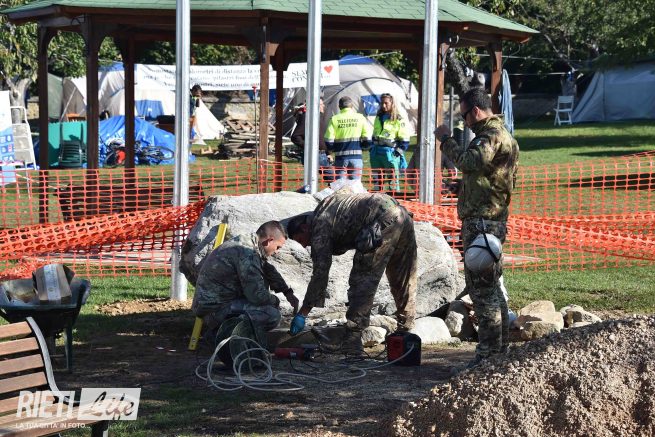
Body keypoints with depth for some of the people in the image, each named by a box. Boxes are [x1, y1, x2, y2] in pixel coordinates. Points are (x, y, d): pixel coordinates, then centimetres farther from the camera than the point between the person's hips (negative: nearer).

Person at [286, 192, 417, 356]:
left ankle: (351, 341, -9)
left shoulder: (320, 227, 1)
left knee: (362, 281, -6)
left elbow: (320, 273, -2)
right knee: (403, 283, 18)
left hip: (385, 222, -10)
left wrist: (302, 313, 1)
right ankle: (406, 333, 29)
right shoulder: (327, 206, 26)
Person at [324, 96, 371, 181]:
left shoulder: (334, 119, 0)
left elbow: (328, 141, -4)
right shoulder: (360, 118, 1)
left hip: (340, 157, 0)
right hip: (356, 156, 0)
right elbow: (367, 139, -1)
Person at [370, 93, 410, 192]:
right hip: (376, 153, 6)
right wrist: (372, 149, 15)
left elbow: (405, 140, -4)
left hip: (390, 153, -6)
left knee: (393, 180, -5)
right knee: (376, 180, 9)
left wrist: (398, 152, -11)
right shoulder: (378, 118, 16)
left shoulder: (398, 120, -3)